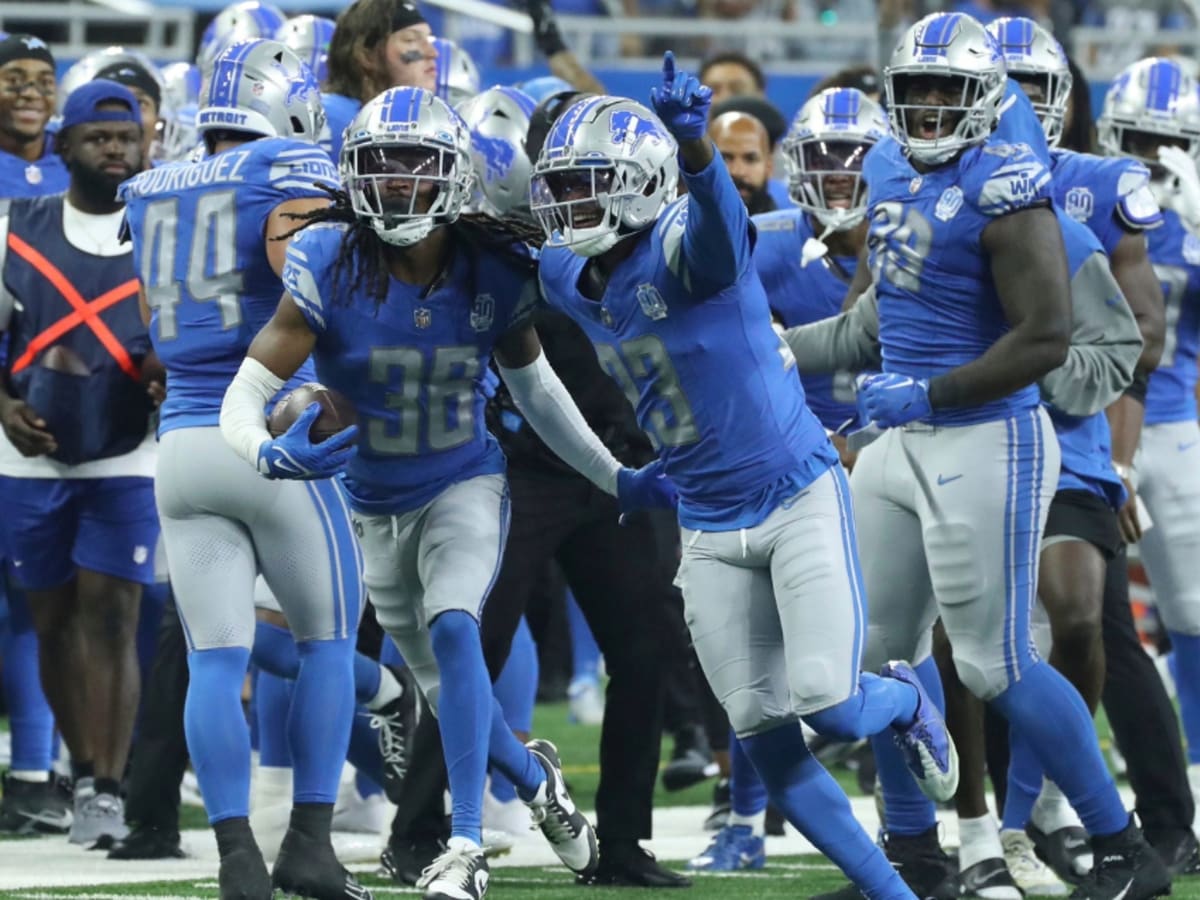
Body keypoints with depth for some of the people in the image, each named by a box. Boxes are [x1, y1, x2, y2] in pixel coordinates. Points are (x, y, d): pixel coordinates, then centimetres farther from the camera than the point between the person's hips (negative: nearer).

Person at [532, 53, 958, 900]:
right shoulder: (569, 279, 3)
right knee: (770, 748, 0)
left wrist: (694, 141, -65)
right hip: (710, 529, 7)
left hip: (799, 496, -7)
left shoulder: (687, 247, -19)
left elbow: (715, 212, -44)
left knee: (826, 703, -16)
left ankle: (904, 702, 21)